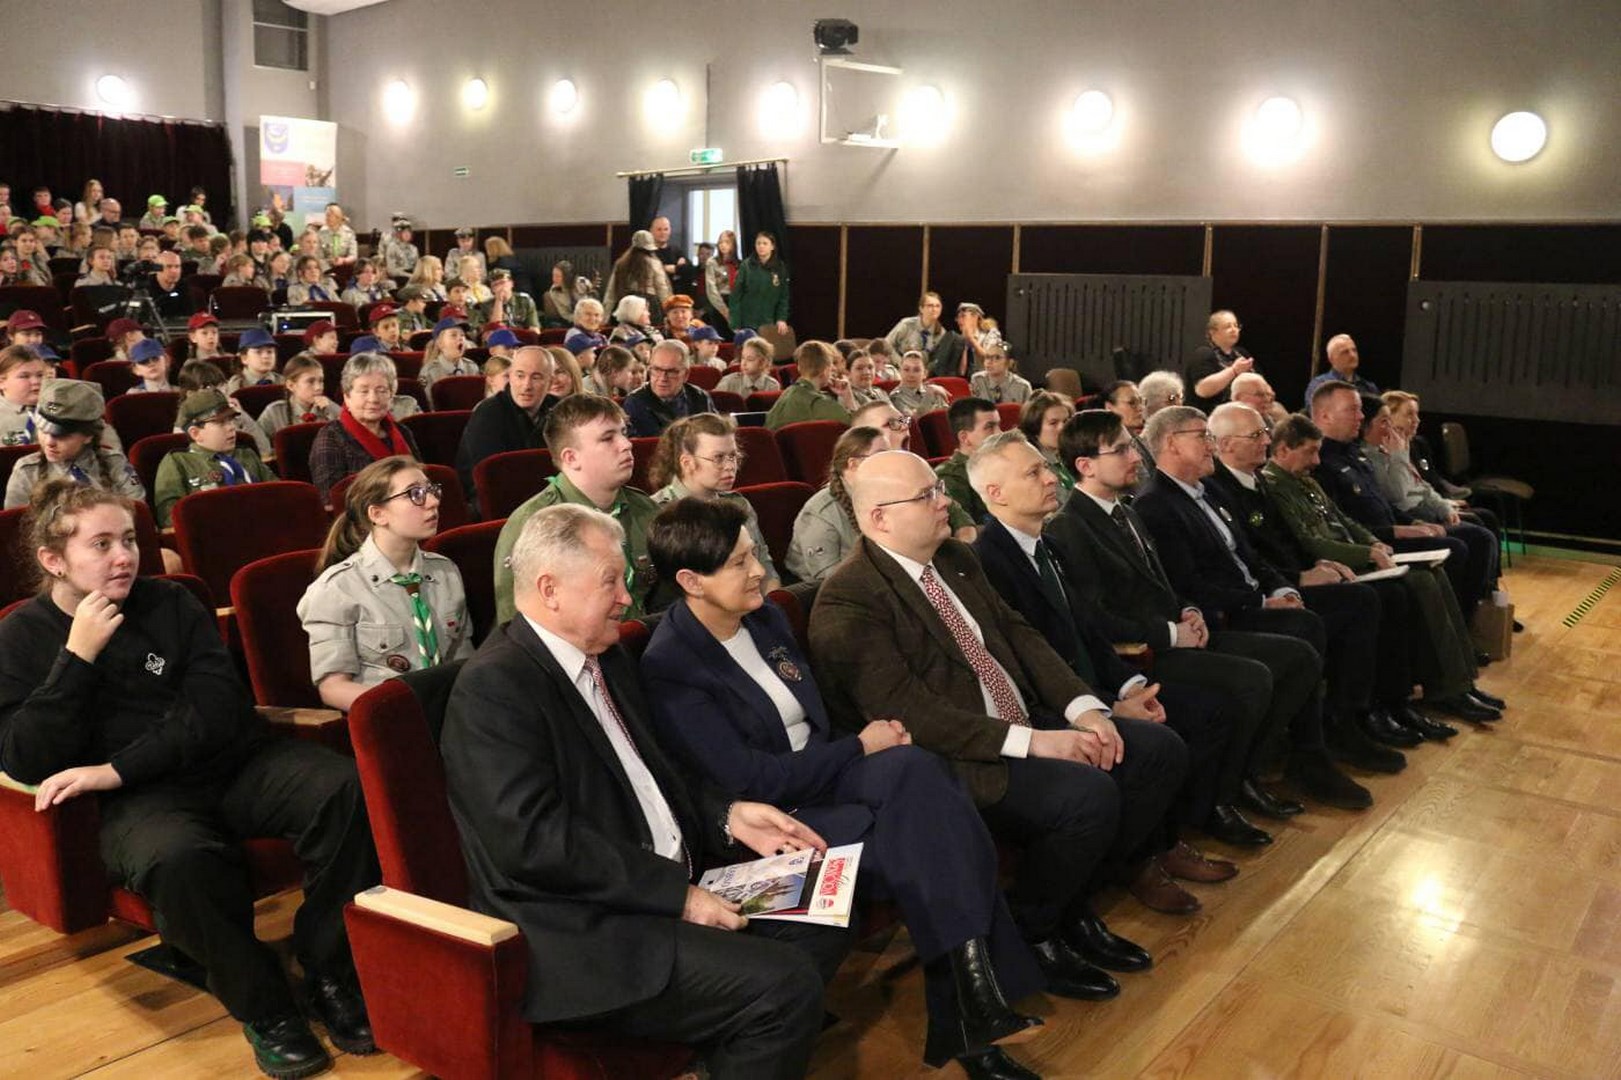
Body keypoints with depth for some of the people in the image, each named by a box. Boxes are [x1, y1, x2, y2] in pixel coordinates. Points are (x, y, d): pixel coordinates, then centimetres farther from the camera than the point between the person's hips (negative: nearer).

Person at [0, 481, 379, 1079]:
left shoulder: (171, 603, 9)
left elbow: (217, 710, -2)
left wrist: (115, 769, -12)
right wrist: (78, 656, -11)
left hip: (237, 763, 3)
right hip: (142, 799, -2)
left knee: (346, 787, -28)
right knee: (177, 858, -39)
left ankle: (329, 973, -12)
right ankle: (262, 1006, -16)